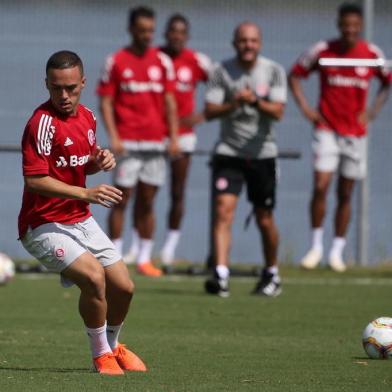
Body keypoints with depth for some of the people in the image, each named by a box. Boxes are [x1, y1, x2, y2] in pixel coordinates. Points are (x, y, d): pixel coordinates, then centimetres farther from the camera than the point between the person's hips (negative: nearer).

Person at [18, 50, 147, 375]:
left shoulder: (87, 117, 6)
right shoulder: (42, 123, -19)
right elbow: (34, 180, -26)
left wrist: (99, 160, -3)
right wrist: (86, 194, -32)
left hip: (81, 220, 8)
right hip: (44, 226, -8)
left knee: (123, 287, 7)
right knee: (93, 276, -27)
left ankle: (112, 346, 36)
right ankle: (101, 355, -7)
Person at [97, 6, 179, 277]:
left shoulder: (162, 61, 8)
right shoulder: (116, 61, 0)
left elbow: (169, 102, 10)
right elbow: (106, 102, -1)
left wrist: (174, 137, 3)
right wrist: (113, 137, -11)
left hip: (155, 141, 3)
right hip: (128, 142, -3)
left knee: (147, 202, 6)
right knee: (122, 198, -5)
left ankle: (145, 259, 11)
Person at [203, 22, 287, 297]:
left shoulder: (274, 71, -1)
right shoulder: (222, 71, -1)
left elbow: (278, 111, -11)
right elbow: (209, 111, -6)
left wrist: (256, 101, -30)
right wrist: (233, 104, -24)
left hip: (262, 153, 1)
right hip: (228, 152, 0)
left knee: (265, 220, 8)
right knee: (224, 210, -17)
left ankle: (272, 274, 28)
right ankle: (221, 276, -24)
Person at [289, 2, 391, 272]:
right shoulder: (322, 51, -5)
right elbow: (295, 75, 6)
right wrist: (305, 107, -5)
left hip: (356, 133, 2)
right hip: (327, 130, -2)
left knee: (345, 194, 6)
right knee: (320, 186, -14)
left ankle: (338, 251, 14)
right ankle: (316, 245, -1)